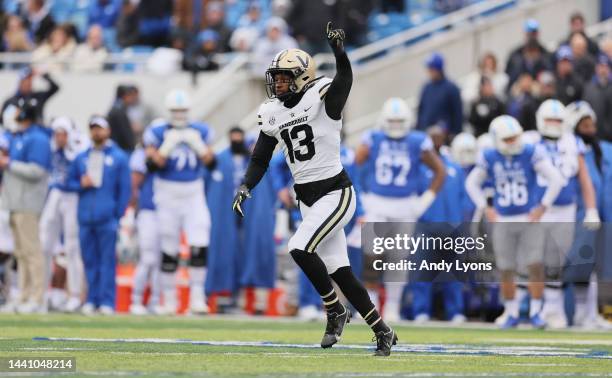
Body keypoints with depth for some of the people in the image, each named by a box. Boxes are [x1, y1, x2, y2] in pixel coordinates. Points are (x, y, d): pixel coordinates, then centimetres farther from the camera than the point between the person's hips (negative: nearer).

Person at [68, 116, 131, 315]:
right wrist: (81, 184, -4)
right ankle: (91, 300, 9)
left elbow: (125, 189, 2)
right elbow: (71, 181, 19)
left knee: (107, 260, -6)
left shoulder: (119, 158, 5)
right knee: (89, 260, 4)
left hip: (107, 218, -4)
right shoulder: (80, 158, 16)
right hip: (85, 217, 4)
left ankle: (107, 301, -7)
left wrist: (119, 215, -5)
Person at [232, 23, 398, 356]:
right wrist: (245, 187, -7)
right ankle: (383, 332, 15)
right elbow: (260, 159, 12)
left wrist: (338, 50, -52)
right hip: (307, 199, 7)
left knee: (300, 248, -21)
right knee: (339, 271, 5)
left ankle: (335, 311, -1)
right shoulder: (272, 113, 6)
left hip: (336, 193, -7)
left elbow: (345, 79, -32)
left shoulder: (321, 98, -12)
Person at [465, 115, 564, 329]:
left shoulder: (532, 154, -9)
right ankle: (511, 314, 20)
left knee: (535, 266, -10)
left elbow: (556, 179, -9)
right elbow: (472, 183, 14)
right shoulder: (489, 158, -1)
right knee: (506, 270, 6)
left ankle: (535, 312, 2)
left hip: (529, 219, -2)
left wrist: (543, 206, -10)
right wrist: (484, 208, 6)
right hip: (503, 221, 2)